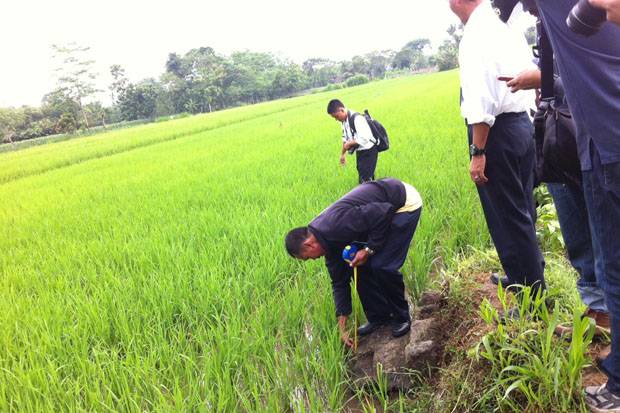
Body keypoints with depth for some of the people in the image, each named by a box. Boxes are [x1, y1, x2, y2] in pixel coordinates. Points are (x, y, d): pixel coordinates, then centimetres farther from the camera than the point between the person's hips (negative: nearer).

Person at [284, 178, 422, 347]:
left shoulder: (338, 225, -31)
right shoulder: (329, 239, -1)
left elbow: (383, 212, -29)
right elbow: (339, 281, 5)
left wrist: (369, 249, -20)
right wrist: (342, 328, 6)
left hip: (406, 203, -8)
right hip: (386, 207, 8)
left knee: (383, 266, -13)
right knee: (361, 265, 3)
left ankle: (401, 318, 10)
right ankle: (378, 317, 18)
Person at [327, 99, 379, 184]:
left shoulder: (356, 118, -26)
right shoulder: (344, 120, 3)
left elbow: (364, 138, -32)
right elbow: (345, 137, 15)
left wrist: (349, 144, -20)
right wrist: (343, 154, 14)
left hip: (369, 151, -9)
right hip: (360, 151, 9)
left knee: (366, 179, -11)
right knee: (362, 178, 17)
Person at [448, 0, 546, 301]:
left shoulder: (475, 35, -16)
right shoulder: (507, 27, 11)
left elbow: (482, 100, -23)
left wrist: (477, 152, -21)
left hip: (496, 130, -9)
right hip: (523, 123, 9)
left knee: (506, 217, 0)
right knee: (522, 210, 21)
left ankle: (533, 297, 10)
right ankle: (530, 275, 38)